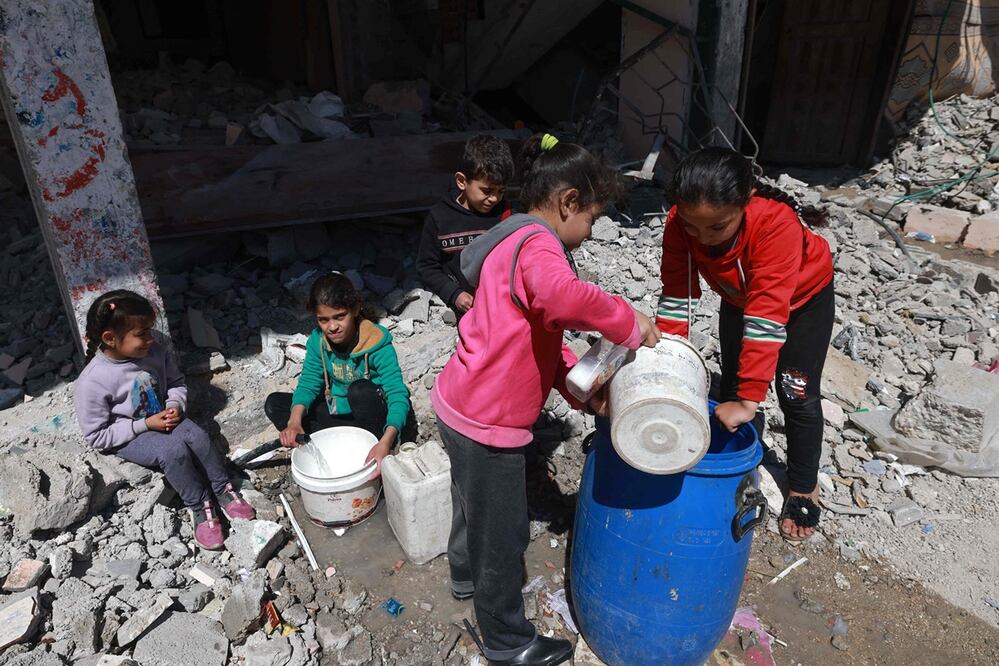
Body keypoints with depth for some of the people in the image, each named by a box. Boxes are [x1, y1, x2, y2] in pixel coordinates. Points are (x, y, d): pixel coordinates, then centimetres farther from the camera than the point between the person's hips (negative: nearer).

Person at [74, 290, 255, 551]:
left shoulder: (154, 353, -11)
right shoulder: (92, 382, -24)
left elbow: (176, 382, 8)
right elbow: (97, 436, -17)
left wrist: (176, 406, -13)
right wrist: (145, 425, -22)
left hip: (162, 418, 5)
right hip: (127, 438, -4)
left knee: (197, 436, -22)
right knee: (174, 450, -28)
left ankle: (223, 490, -6)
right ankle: (199, 508, -11)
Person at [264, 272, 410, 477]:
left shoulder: (377, 345, -27)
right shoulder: (317, 340, -11)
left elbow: (398, 395, -33)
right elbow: (308, 383, -9)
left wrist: (386, 442, -50)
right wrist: (294, 420, -31)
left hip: (370, 415, -6)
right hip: (336, 412, 6)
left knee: (360, 390, -37)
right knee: (274, 404, -8)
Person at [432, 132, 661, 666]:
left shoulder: (514, 242, 12)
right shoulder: (537, 244, -21)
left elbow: (539, 338, 12)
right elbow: (563, 298, -46)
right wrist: (628, 322, -29)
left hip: (462, 406, 10)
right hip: (487, 422, -10)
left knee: (477, 506, 32)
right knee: (502, 532, 11)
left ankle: (466, 575, 58)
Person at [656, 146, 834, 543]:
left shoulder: (777, 224, -45)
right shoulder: (680, 223, -32)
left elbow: (767, 315, -48)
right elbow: (676, 298, -29)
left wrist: (749, 399, -48)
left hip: (804, 296, -4)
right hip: (739, 296, 4)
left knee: (797, 394, -1)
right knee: (732, 386, 9)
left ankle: (804, 489, 21)